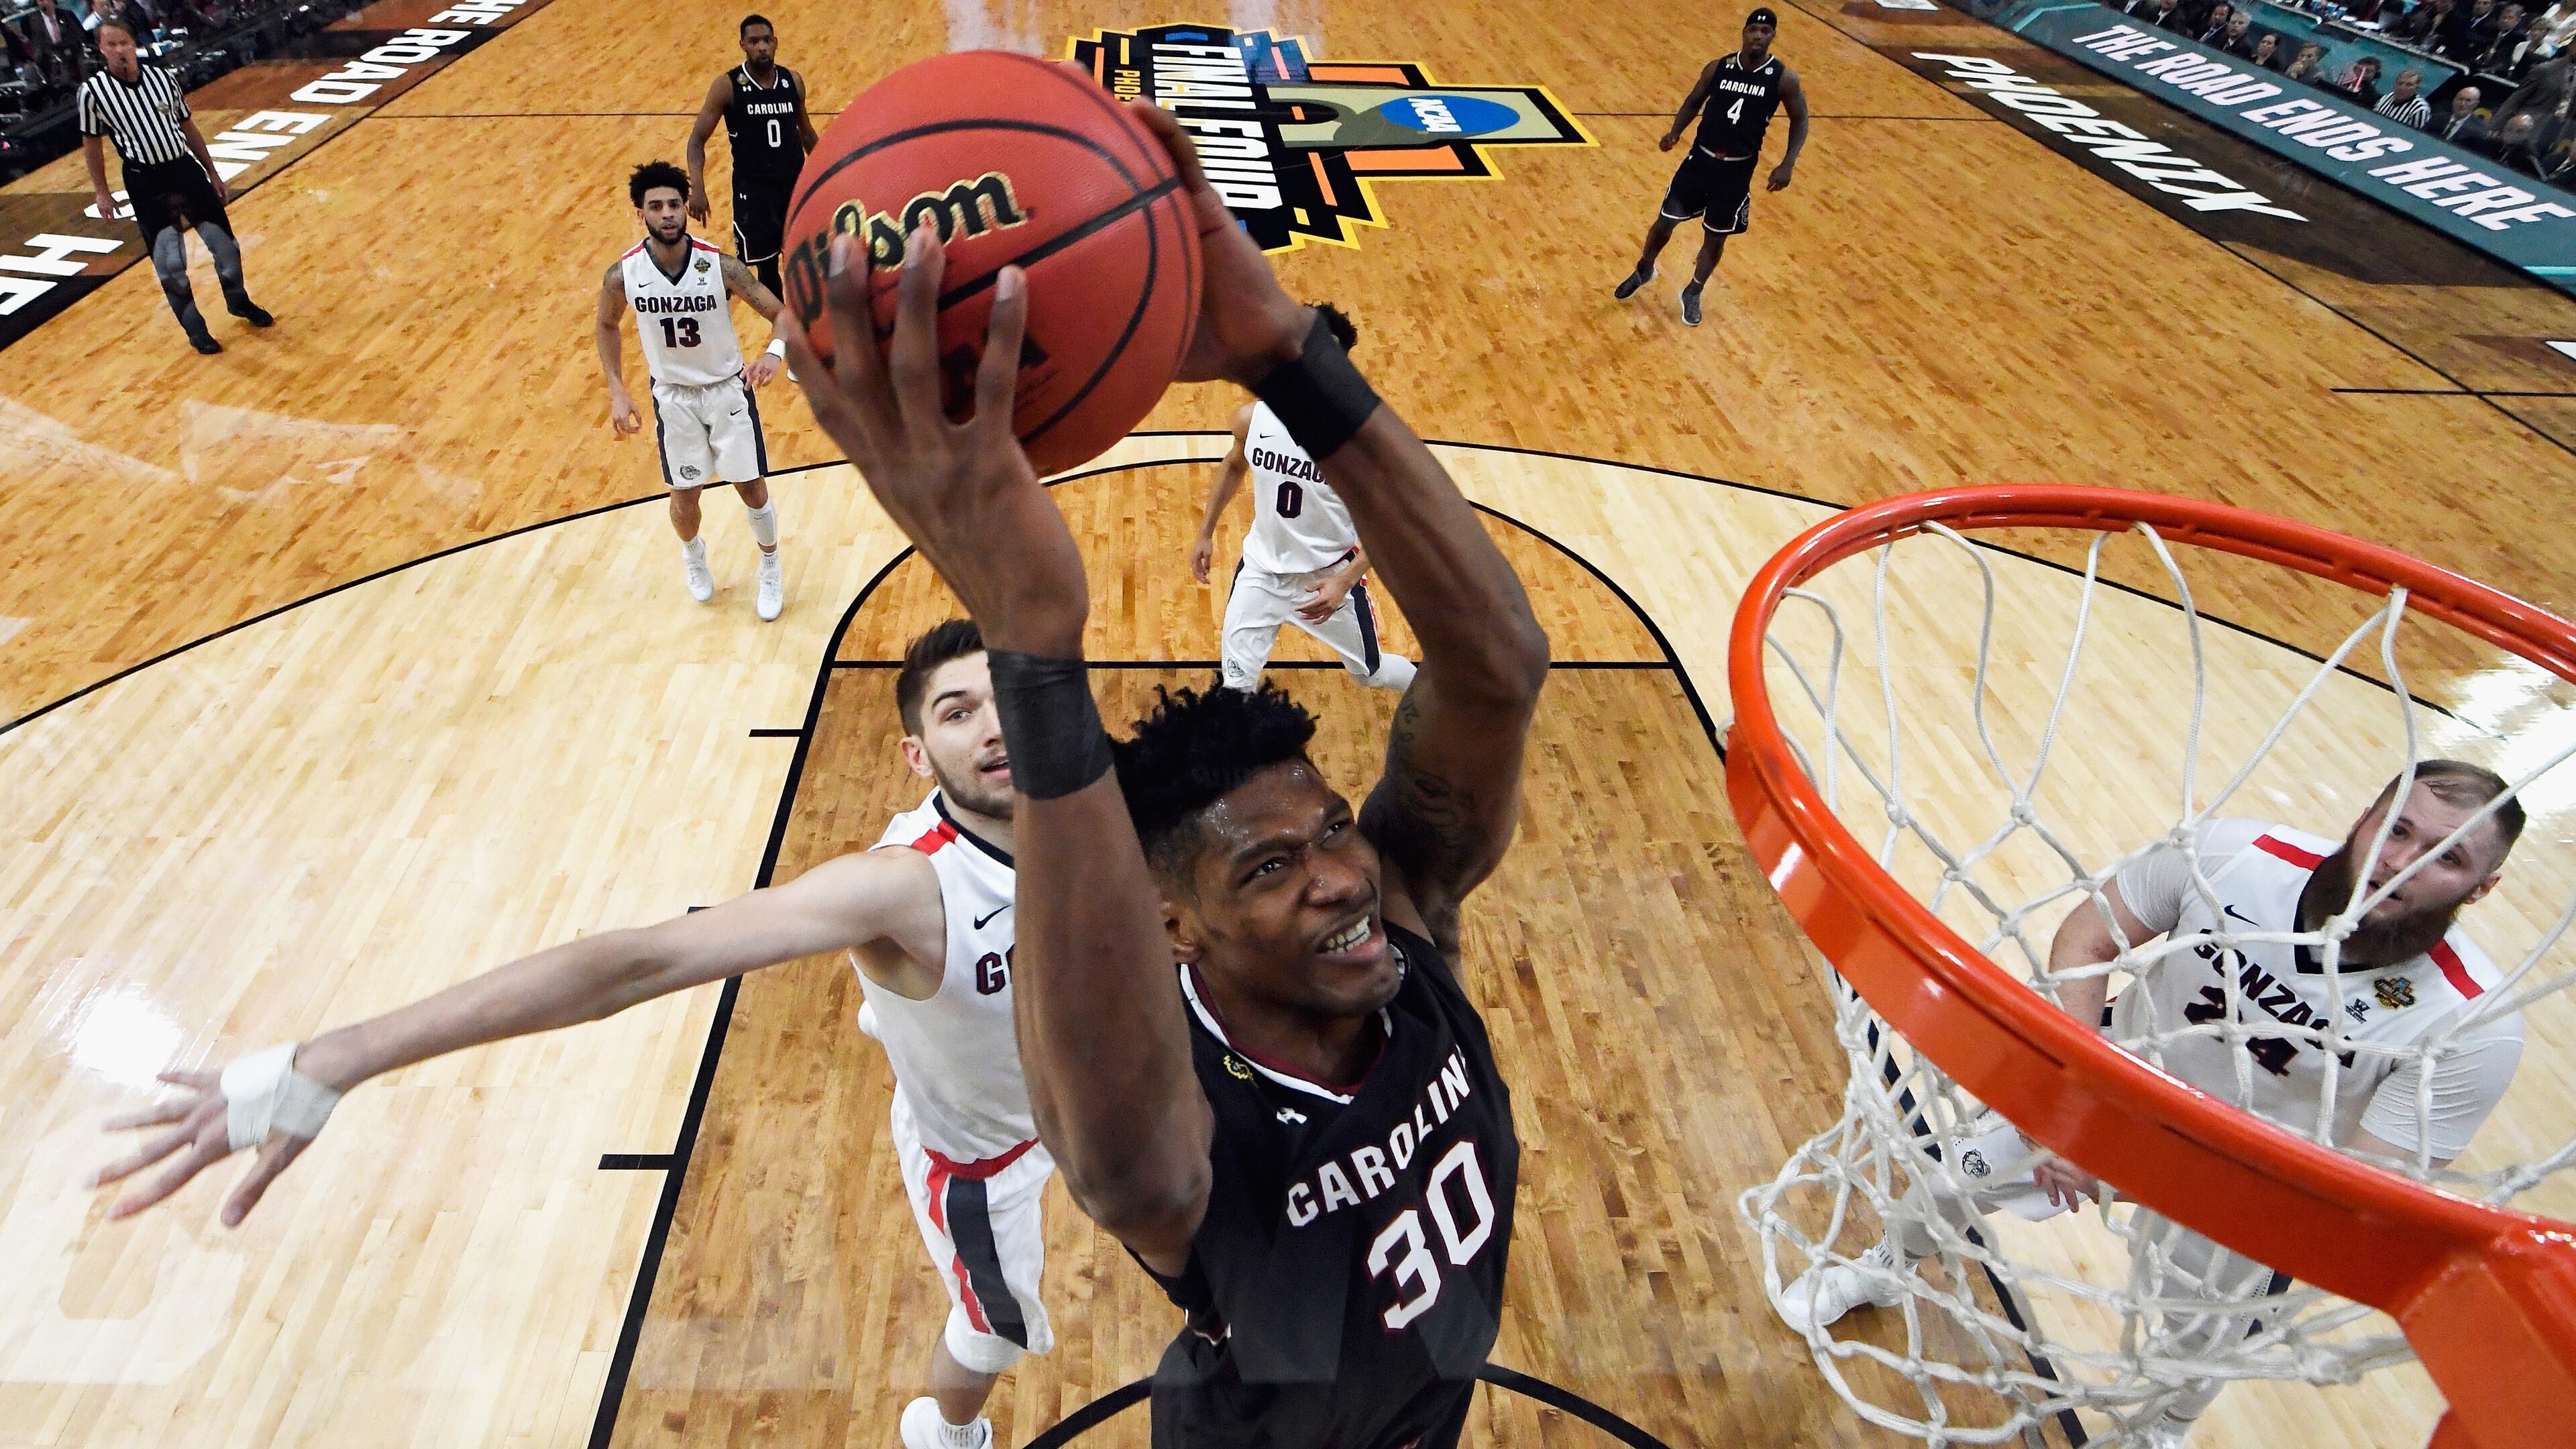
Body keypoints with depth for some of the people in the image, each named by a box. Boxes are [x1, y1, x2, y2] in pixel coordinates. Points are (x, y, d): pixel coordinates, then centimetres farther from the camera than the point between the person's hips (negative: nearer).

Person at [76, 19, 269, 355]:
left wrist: (211, 172, 14)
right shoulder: (93, 91, -8)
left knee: (224, 242, 12)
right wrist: (101, 192, 2)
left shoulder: (161, 77, 2)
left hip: (186, 169, 3)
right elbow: (92, 143, 2)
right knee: (170, 264, -1)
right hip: (146, 183, -3)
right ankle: (195, 330, 13)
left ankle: (239, 302, 36)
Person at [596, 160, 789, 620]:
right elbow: (605, 326, 4)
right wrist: (617, 393, -4)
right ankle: (693, 555, 45)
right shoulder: (622, 275, -16)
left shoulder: (720, 265, -22)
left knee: (752, 488, 5)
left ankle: (771, 571, 30)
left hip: (728, 388, -1)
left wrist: (774, 351, -38)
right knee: (685, 496, 10)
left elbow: (781, 313, -16)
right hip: (672, 396, 1)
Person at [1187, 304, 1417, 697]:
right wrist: (1206, 533, 12)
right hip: (1261, 570, 2)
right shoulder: (1252, 418, -14)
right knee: (1235, 683, 0)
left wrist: (1345, 581, -26)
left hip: (1330, 575, -2)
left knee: (1370, 672, 19)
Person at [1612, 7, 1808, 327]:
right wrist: (1675, 131, -7)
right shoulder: (1718, 68, -5)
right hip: (1700, 159, 1)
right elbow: (1694, 101, 11)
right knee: (1665, 222, 4)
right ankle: (1644, 270, 33)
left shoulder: (1783, 78, -11)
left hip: (1737, 170, -1)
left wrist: (1787, 165, -12)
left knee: (1715, 238, 8)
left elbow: (1800, 120, 0)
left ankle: (1692, 294, 31)